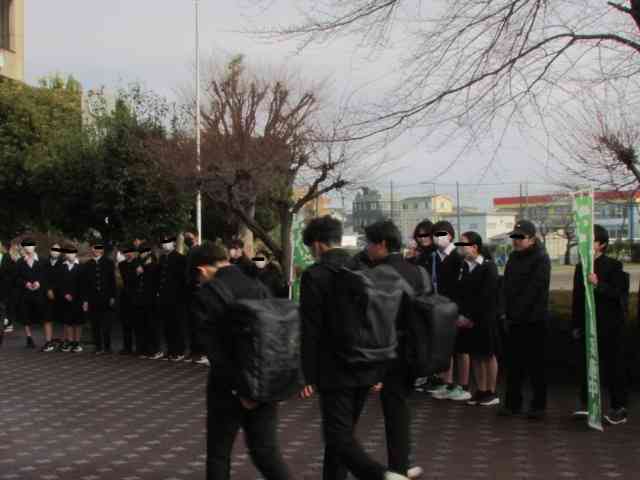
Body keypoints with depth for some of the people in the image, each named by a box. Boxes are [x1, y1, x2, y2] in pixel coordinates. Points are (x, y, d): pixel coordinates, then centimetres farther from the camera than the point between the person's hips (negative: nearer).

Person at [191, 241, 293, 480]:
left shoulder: (206, 295, -10)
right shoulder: (259, 287, 5)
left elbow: (216, 349, -17)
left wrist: (238, 388, -15)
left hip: (229, 388, -4)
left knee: (218, 454, 12)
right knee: (266, 450, 13)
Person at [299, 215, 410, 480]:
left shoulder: (314, 275, -11)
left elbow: (311, 330, -14)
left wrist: (308, 376, -8)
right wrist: (379, 370, 15)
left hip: (335, 371, -7)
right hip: (366, 369, 7)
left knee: (340, 437, -6)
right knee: (342, 433, 17)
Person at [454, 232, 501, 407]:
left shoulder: (488, 267, -11)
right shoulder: (463, 266, 7)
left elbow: (486, 297, -15)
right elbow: (460, 293, 8)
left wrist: (471, 317, -14)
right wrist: (461, 315, -4)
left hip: (484, 319, -6)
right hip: (467, 319, 6)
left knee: (488, 355, 4)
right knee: (475, 355, 10)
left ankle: (491, 393, 11)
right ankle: (481, 391, 18)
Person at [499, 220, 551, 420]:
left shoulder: (541, 259, -9)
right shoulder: (513, 258, 15)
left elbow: (533, 290, -16)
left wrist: (516, 313, -17)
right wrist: (507, 312, 5)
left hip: (534, 320, -7)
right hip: (514, 320, 7)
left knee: (536, 364, -1)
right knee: (513, 363, 9)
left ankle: (539, 406, 6)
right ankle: (513, 403, 15)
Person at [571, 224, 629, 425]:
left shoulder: (613, 265, -5)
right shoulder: (581, 267, 10)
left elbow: (617, 293, -13)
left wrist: (598, 284, -29)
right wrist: (576, 325, 13)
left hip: (610, 325, -5)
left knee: (613, 366, -1)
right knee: (586, 365, 6)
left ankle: (619, 408, 4)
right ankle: (586, 403, 14)